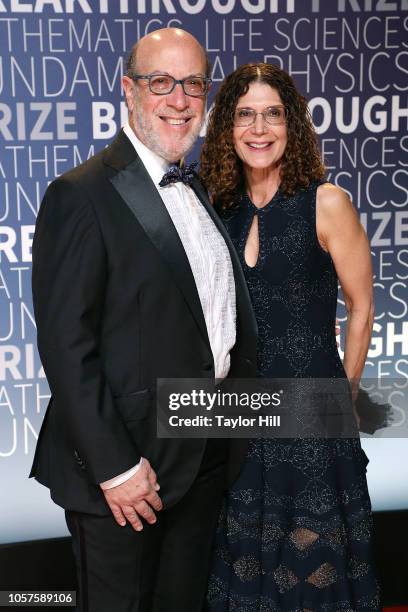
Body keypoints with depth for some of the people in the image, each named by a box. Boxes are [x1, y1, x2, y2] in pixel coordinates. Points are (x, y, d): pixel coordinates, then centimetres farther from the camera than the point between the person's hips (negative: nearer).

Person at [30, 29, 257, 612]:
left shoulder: (198, 190, 10)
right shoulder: (82, 195, -15)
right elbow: (65, 343, -19)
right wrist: (114, 466, -20)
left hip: (205, 457, 7)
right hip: (126, 465, -7)